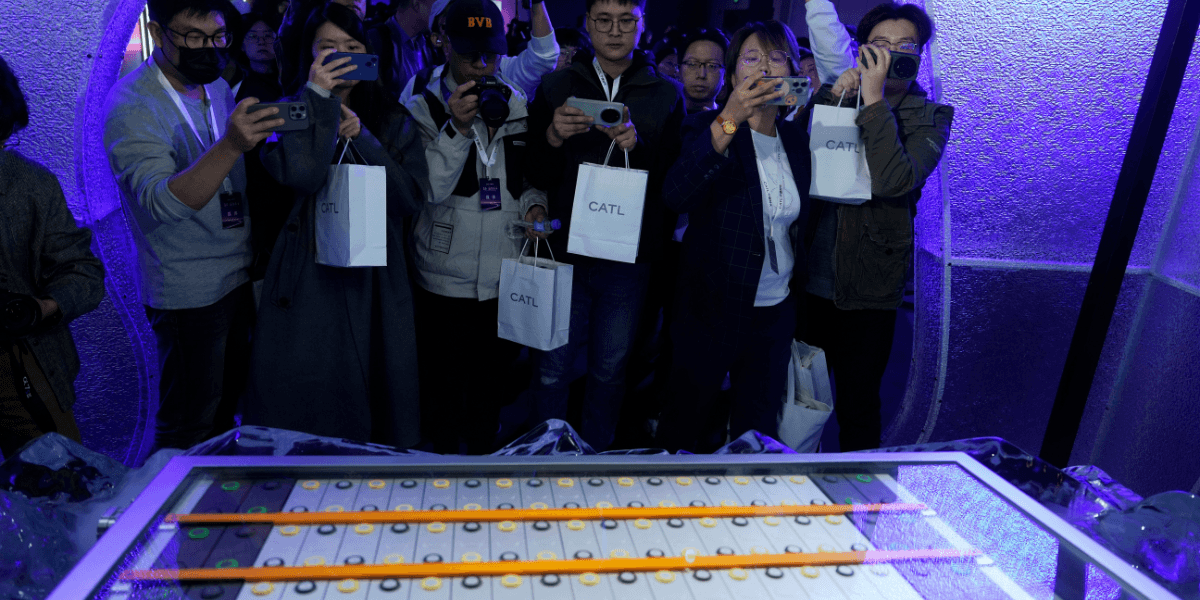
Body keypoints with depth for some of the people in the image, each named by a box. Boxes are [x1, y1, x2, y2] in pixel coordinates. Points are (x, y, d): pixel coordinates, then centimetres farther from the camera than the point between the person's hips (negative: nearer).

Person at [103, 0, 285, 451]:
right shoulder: (130, 105, -16)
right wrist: (230, 145, -45)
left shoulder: (218, 86, 7)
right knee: (191, 427, 5)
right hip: (188, 290, -7)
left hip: (239, 275, 7)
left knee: (228, 402, 20)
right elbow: (162, 201, -33)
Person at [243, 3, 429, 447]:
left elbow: (414, 196, -5)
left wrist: (360, 137, -10)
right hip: (308, 275, -1)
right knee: (305, 394, 1)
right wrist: (319, 98, -13)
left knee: (375, 393, 9)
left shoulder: (393, 121, 9)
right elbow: (300, 176, -19)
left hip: (375, 277, 2)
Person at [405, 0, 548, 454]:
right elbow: (428, 188, -14)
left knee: (495, 368, 17)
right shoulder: (424, 108, -4)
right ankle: (443, 451, 35)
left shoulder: (519, 106, 7)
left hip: (507, 272, 3)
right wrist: (457, 128, -24)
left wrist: (535, 203, -4)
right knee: (442, 371, 11)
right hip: (445, 275, -3)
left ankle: (482, 447, 40)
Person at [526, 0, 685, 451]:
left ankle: (595, 456, 28)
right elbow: (537, 177, 5)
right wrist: (553, 138, -15)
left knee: (610, 370, 9)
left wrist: (638, 145, -18)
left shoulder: (666, 95, 6)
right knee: (553, 367, 3)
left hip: (629, 256, 0)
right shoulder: (556, 87, 7)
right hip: (566, 249, 0)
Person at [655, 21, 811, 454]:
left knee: (758, 427, 17)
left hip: (777, 309, 5)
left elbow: (800, 215, 15)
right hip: (715, 305, -4)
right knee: (684, 422, 9)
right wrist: (729, 120, -34)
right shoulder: (709, 128, -7)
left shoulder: (796, 137, 6)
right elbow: (676, 195, -27)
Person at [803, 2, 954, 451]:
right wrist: (831, 96, -12)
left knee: (857, 408, 5)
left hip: (868, 285, -3)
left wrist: (874, 99, -19)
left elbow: (893, 182, -19)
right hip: (810, 276, 4)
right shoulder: (838, 99, 11)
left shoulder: (929, 117, 0)